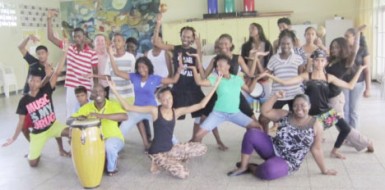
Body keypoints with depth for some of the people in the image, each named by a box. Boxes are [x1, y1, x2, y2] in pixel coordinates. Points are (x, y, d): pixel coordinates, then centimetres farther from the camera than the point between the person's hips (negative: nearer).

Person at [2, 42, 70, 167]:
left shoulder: (46, 91, -12)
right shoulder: (24, 101, -10)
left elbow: (57, 73, -23)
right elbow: (21, 121, -1)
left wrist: (65, 53, -32)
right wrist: (14, 138, -1)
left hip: (53, 125, 0)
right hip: (38, 132, 0)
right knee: (32, 163, -1)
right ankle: (36, 151, 34)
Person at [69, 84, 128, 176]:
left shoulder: (113, 105, -16)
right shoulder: (87, 107, -7)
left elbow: (124, 116, -36)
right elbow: (69, 120, -7)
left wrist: (101, 115, -45)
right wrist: (78, 118, -33)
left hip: (114, 138, -3)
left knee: (109, 145, -37)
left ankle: (112, 168, -3)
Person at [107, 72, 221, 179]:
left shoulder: (176, 112, 0)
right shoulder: (154, 111, -12)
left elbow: (201, 105, -1)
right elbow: (128, 108, -15)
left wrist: (215, 86, -5)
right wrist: (115, 91, -24)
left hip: (170, 149, 6)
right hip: (157, 152, -6)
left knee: (202, 149, 1)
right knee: (183, 174, -21)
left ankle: (171, 161, 7)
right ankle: (158, 163, 3)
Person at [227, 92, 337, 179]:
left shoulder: (316, 125, -6)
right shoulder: (285, 115, 2)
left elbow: (316, 149, -2)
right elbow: (265, 112, -2)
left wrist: (324, 170, -2)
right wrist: (275, 97, -11)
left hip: (287, 162, -4)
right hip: (272, 149, 4)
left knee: (268, 171, -37)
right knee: (251, 134, -21)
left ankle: (252, 168, -1)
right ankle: (243, 167, -7)